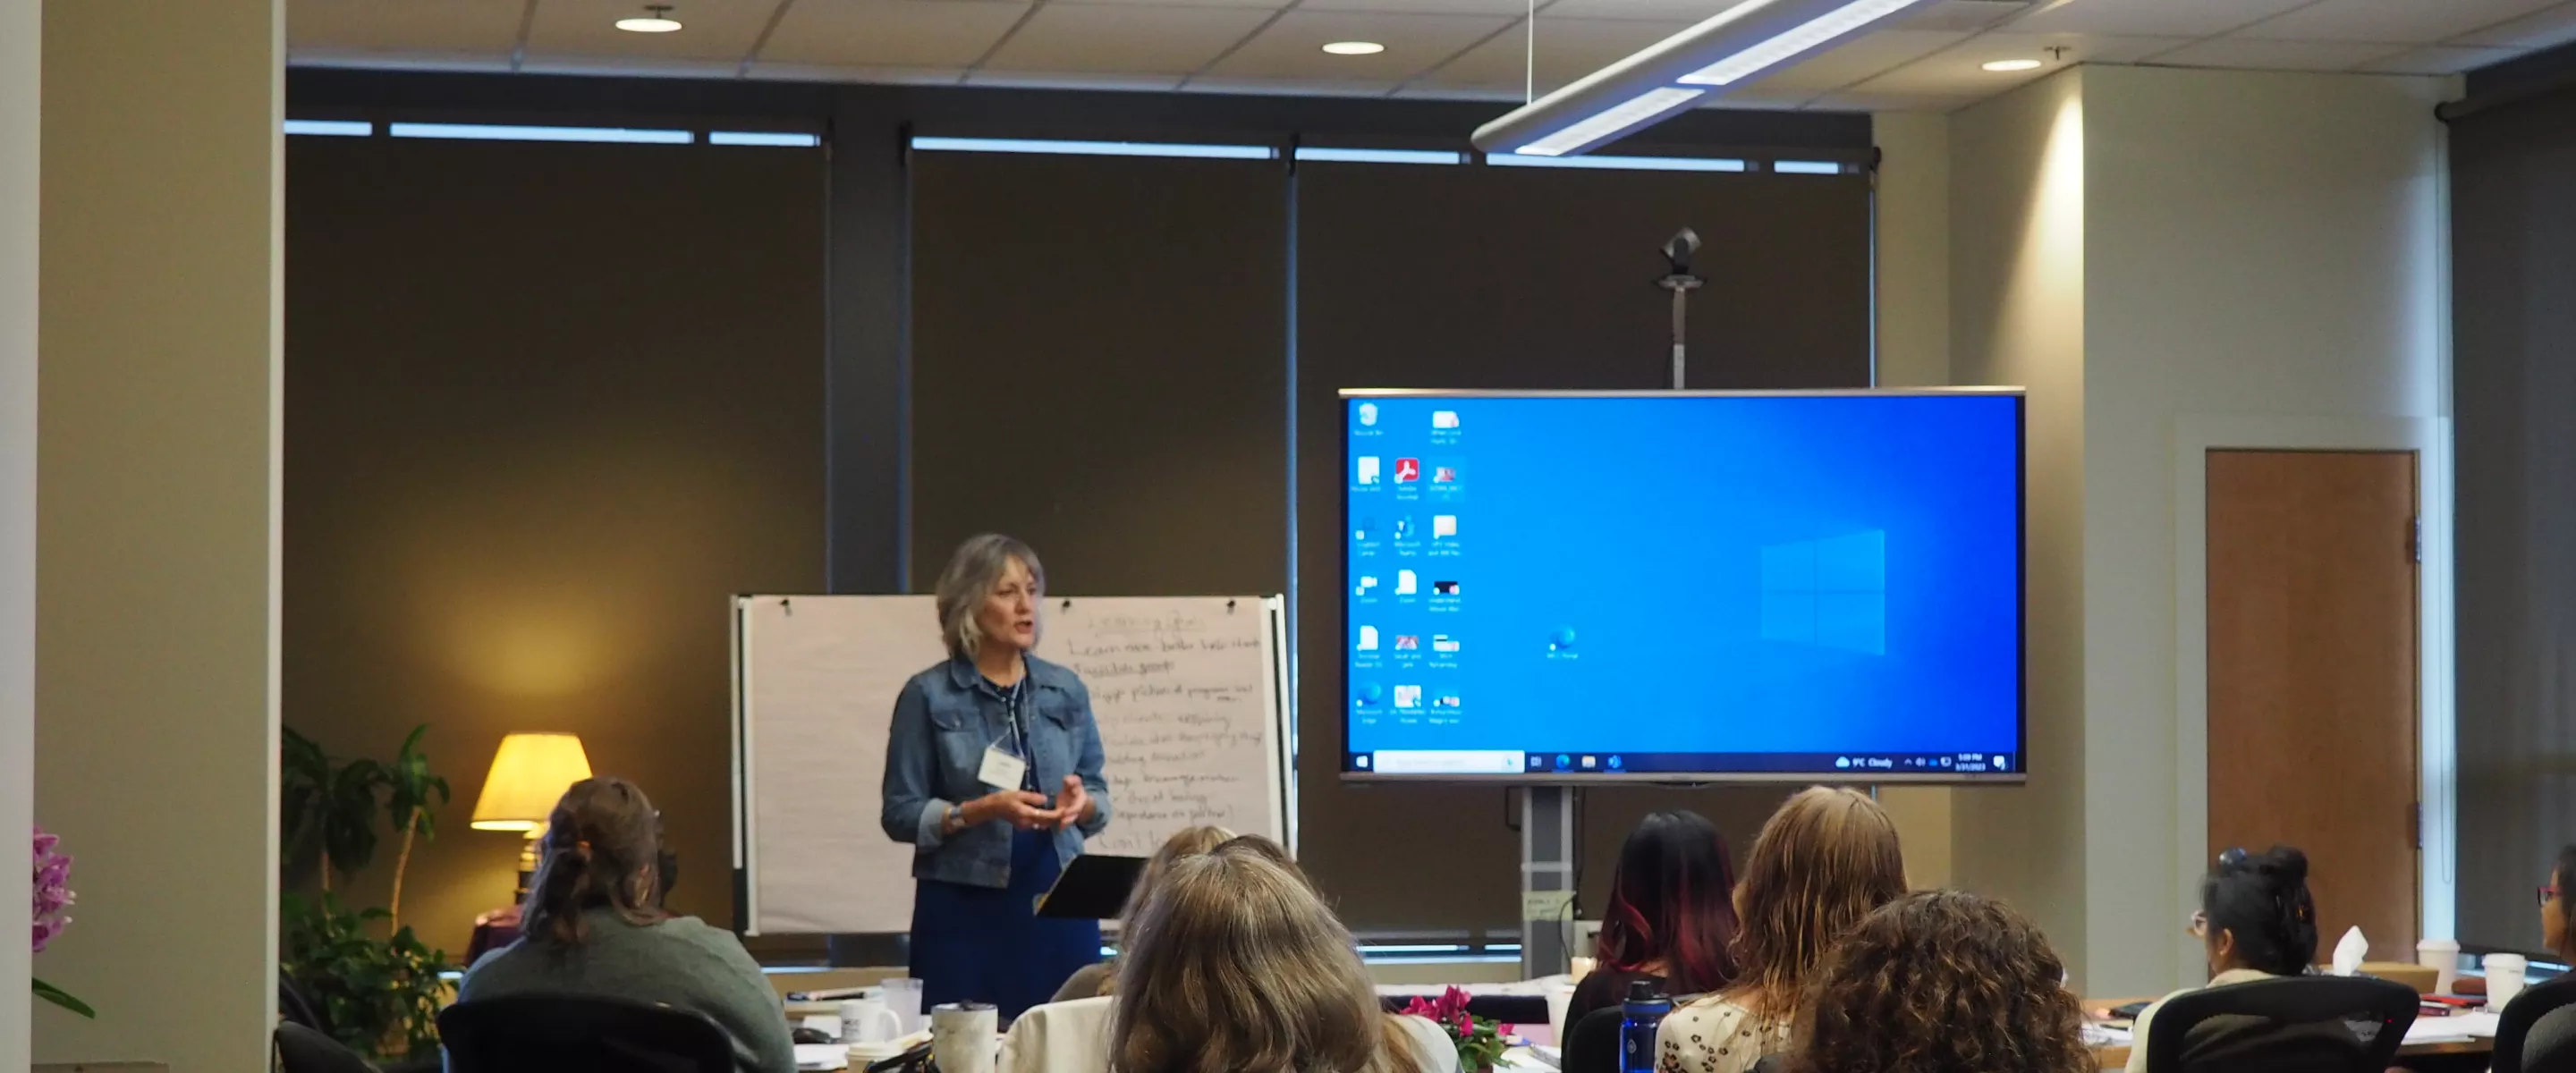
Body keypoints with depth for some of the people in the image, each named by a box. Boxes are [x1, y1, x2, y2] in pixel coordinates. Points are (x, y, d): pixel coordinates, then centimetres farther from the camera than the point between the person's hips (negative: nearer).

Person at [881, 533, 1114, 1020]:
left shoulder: (1066, 690, 7)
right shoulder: (928, 695, -3)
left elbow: (1100, 798, 11)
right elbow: (901, 814, -5)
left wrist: (1080, 803, -11)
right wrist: (983, 809, -19)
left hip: (1060, 903, 3)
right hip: (966, 908, -3)